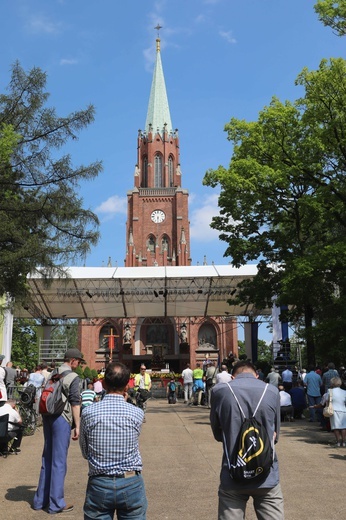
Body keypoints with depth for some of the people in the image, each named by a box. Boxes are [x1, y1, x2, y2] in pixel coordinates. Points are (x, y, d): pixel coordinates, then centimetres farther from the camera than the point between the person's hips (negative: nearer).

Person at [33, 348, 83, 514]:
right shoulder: (73, 377, -10)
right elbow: (75, 403, -12)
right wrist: (77, 426, -9)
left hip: (47, 416, 7)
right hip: (62, 418, -7)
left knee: (47, 459, 16)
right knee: (59, 461, 0)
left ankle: (40, 500, 23)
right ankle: (56, 503, 7)